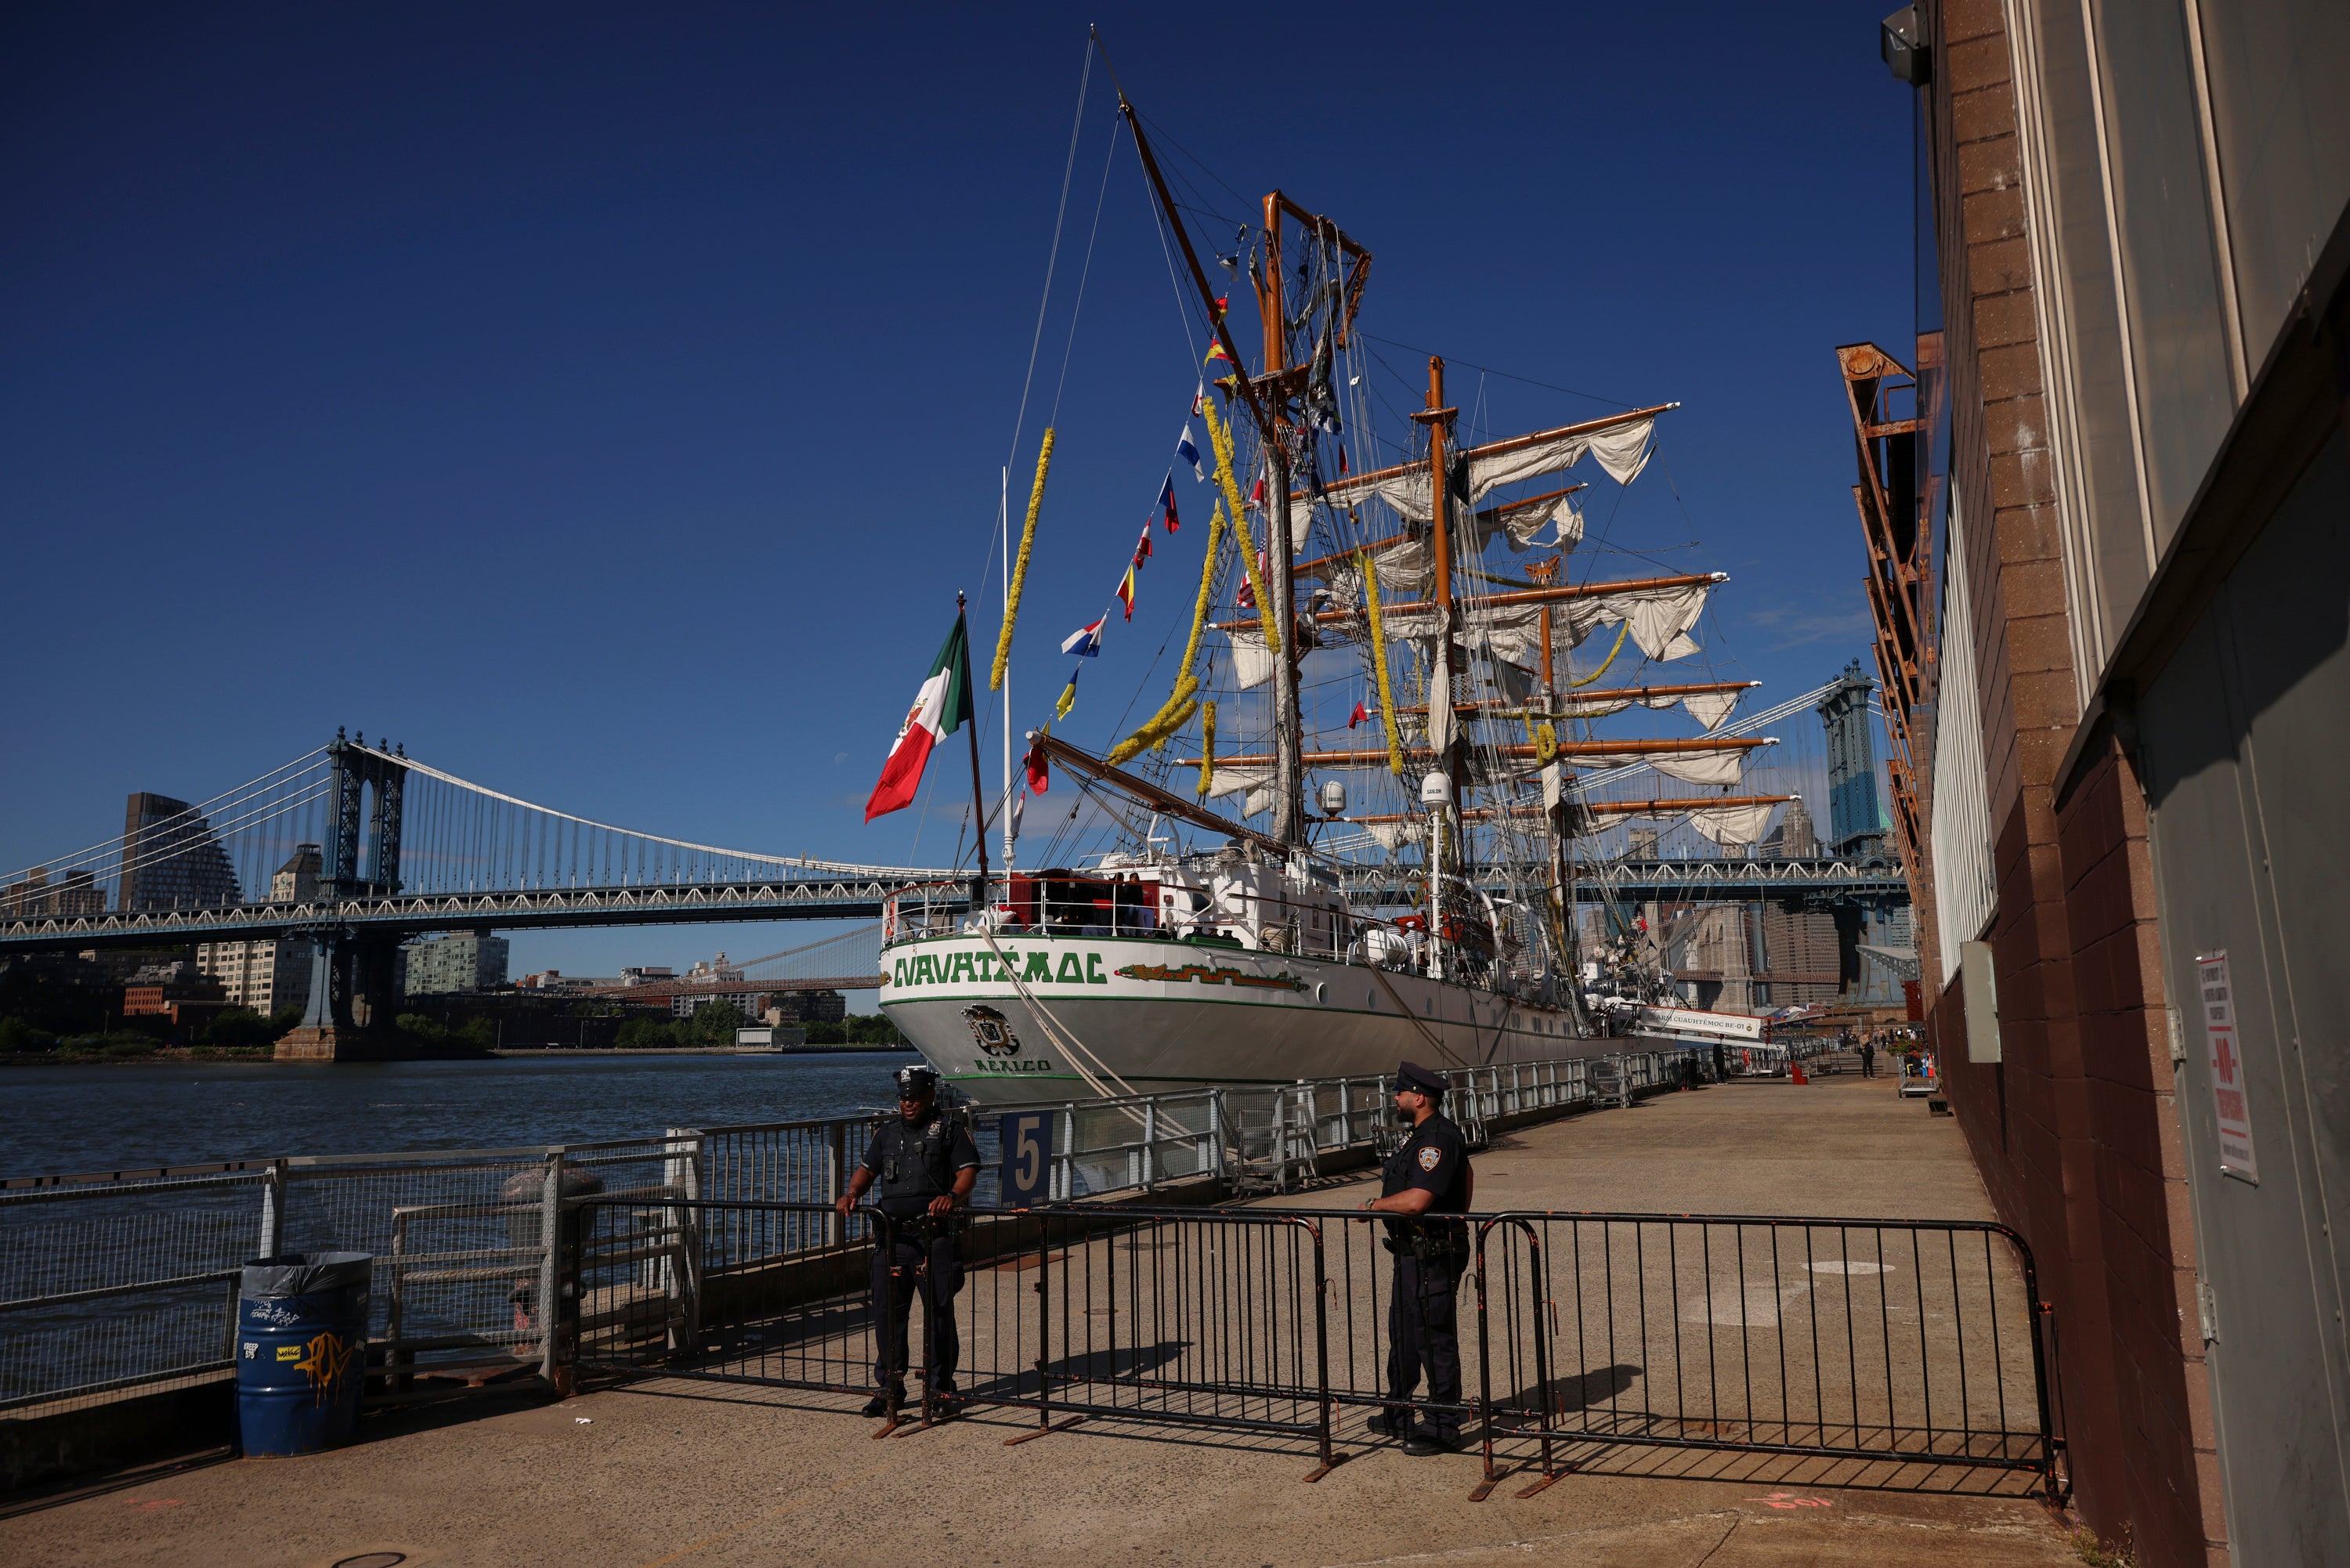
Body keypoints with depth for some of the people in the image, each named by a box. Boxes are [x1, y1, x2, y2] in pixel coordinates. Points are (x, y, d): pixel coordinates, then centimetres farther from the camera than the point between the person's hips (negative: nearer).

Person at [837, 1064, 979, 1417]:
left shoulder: (952, 1132, 5)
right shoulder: (887, 1133, 19)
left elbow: (968, 1171, -6)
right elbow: (867, 1169, 17)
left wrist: (953, 1196, -26)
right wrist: (852, 1193, -4)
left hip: (934, 1238, -4)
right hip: (890, 1237, 4)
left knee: (939, 1315, -2)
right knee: (888, 1315, 5)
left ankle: (942, 1390, 9)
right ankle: (890, 1387, 17)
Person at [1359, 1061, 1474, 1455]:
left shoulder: (1438, 1139, -21)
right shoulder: (1424, 1135, 13)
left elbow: (1415, 1200, -30)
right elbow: (1467, 1174, 28)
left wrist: (1373, 1205, -15)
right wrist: (1454, 1217, 27)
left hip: (1432, 1257, -11)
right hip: (1414, 1253, 11)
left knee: (1434, 1340, -2)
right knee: (1402, 1333, 19)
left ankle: (1444, 1429, 7)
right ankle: (1397, 1415, 32)